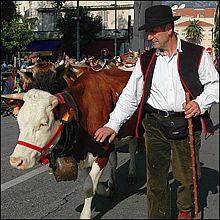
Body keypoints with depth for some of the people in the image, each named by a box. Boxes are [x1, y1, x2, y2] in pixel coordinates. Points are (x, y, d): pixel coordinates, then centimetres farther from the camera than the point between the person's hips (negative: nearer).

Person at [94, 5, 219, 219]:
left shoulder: (197, 55, 0)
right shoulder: (145, 61, 7)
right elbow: (130, 95, 7)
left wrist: (200, 103, -14)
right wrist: (113, 124, -1)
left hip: (187, 124, -2)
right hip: (155, 124, 2)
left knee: (186, 174, 9)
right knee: (156, 177, 4)